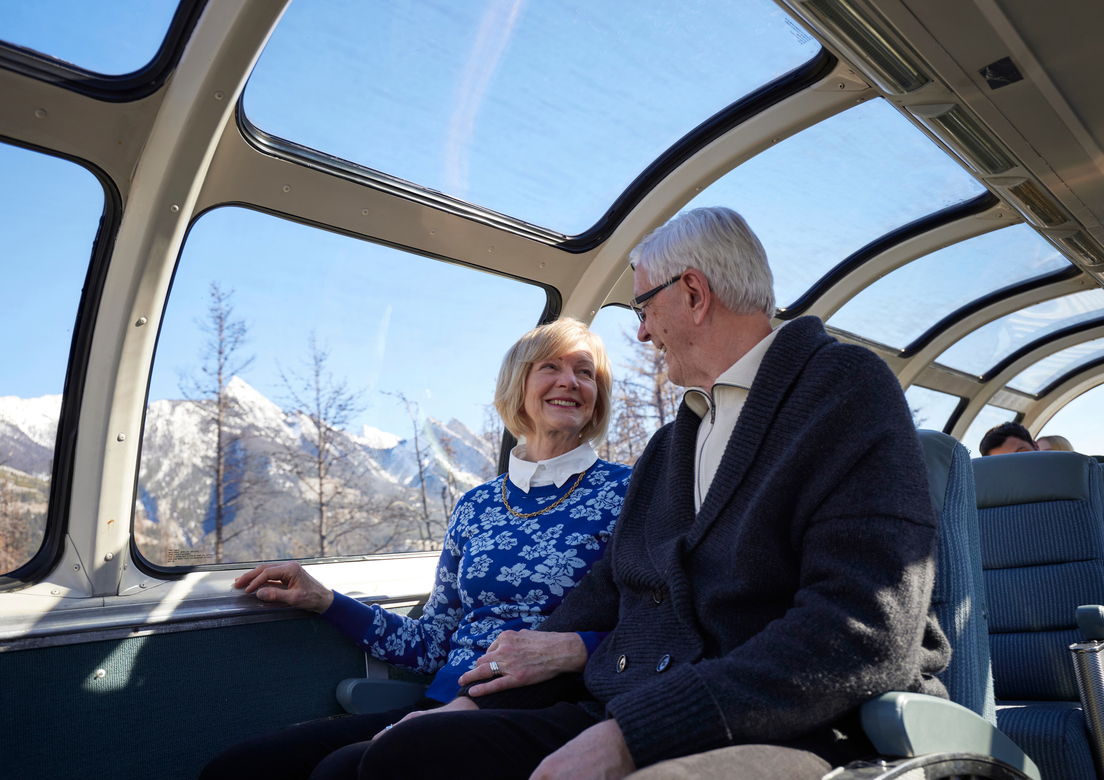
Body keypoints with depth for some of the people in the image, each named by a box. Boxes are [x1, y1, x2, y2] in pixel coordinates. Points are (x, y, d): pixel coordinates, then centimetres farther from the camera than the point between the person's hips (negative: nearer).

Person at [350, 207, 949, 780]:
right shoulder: (666, 446, 20)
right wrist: (479, 702, 2)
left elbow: (866, 633, -18)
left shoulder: (847, 386, -5)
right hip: (617, 721, 6)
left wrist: (633, 732, -22)